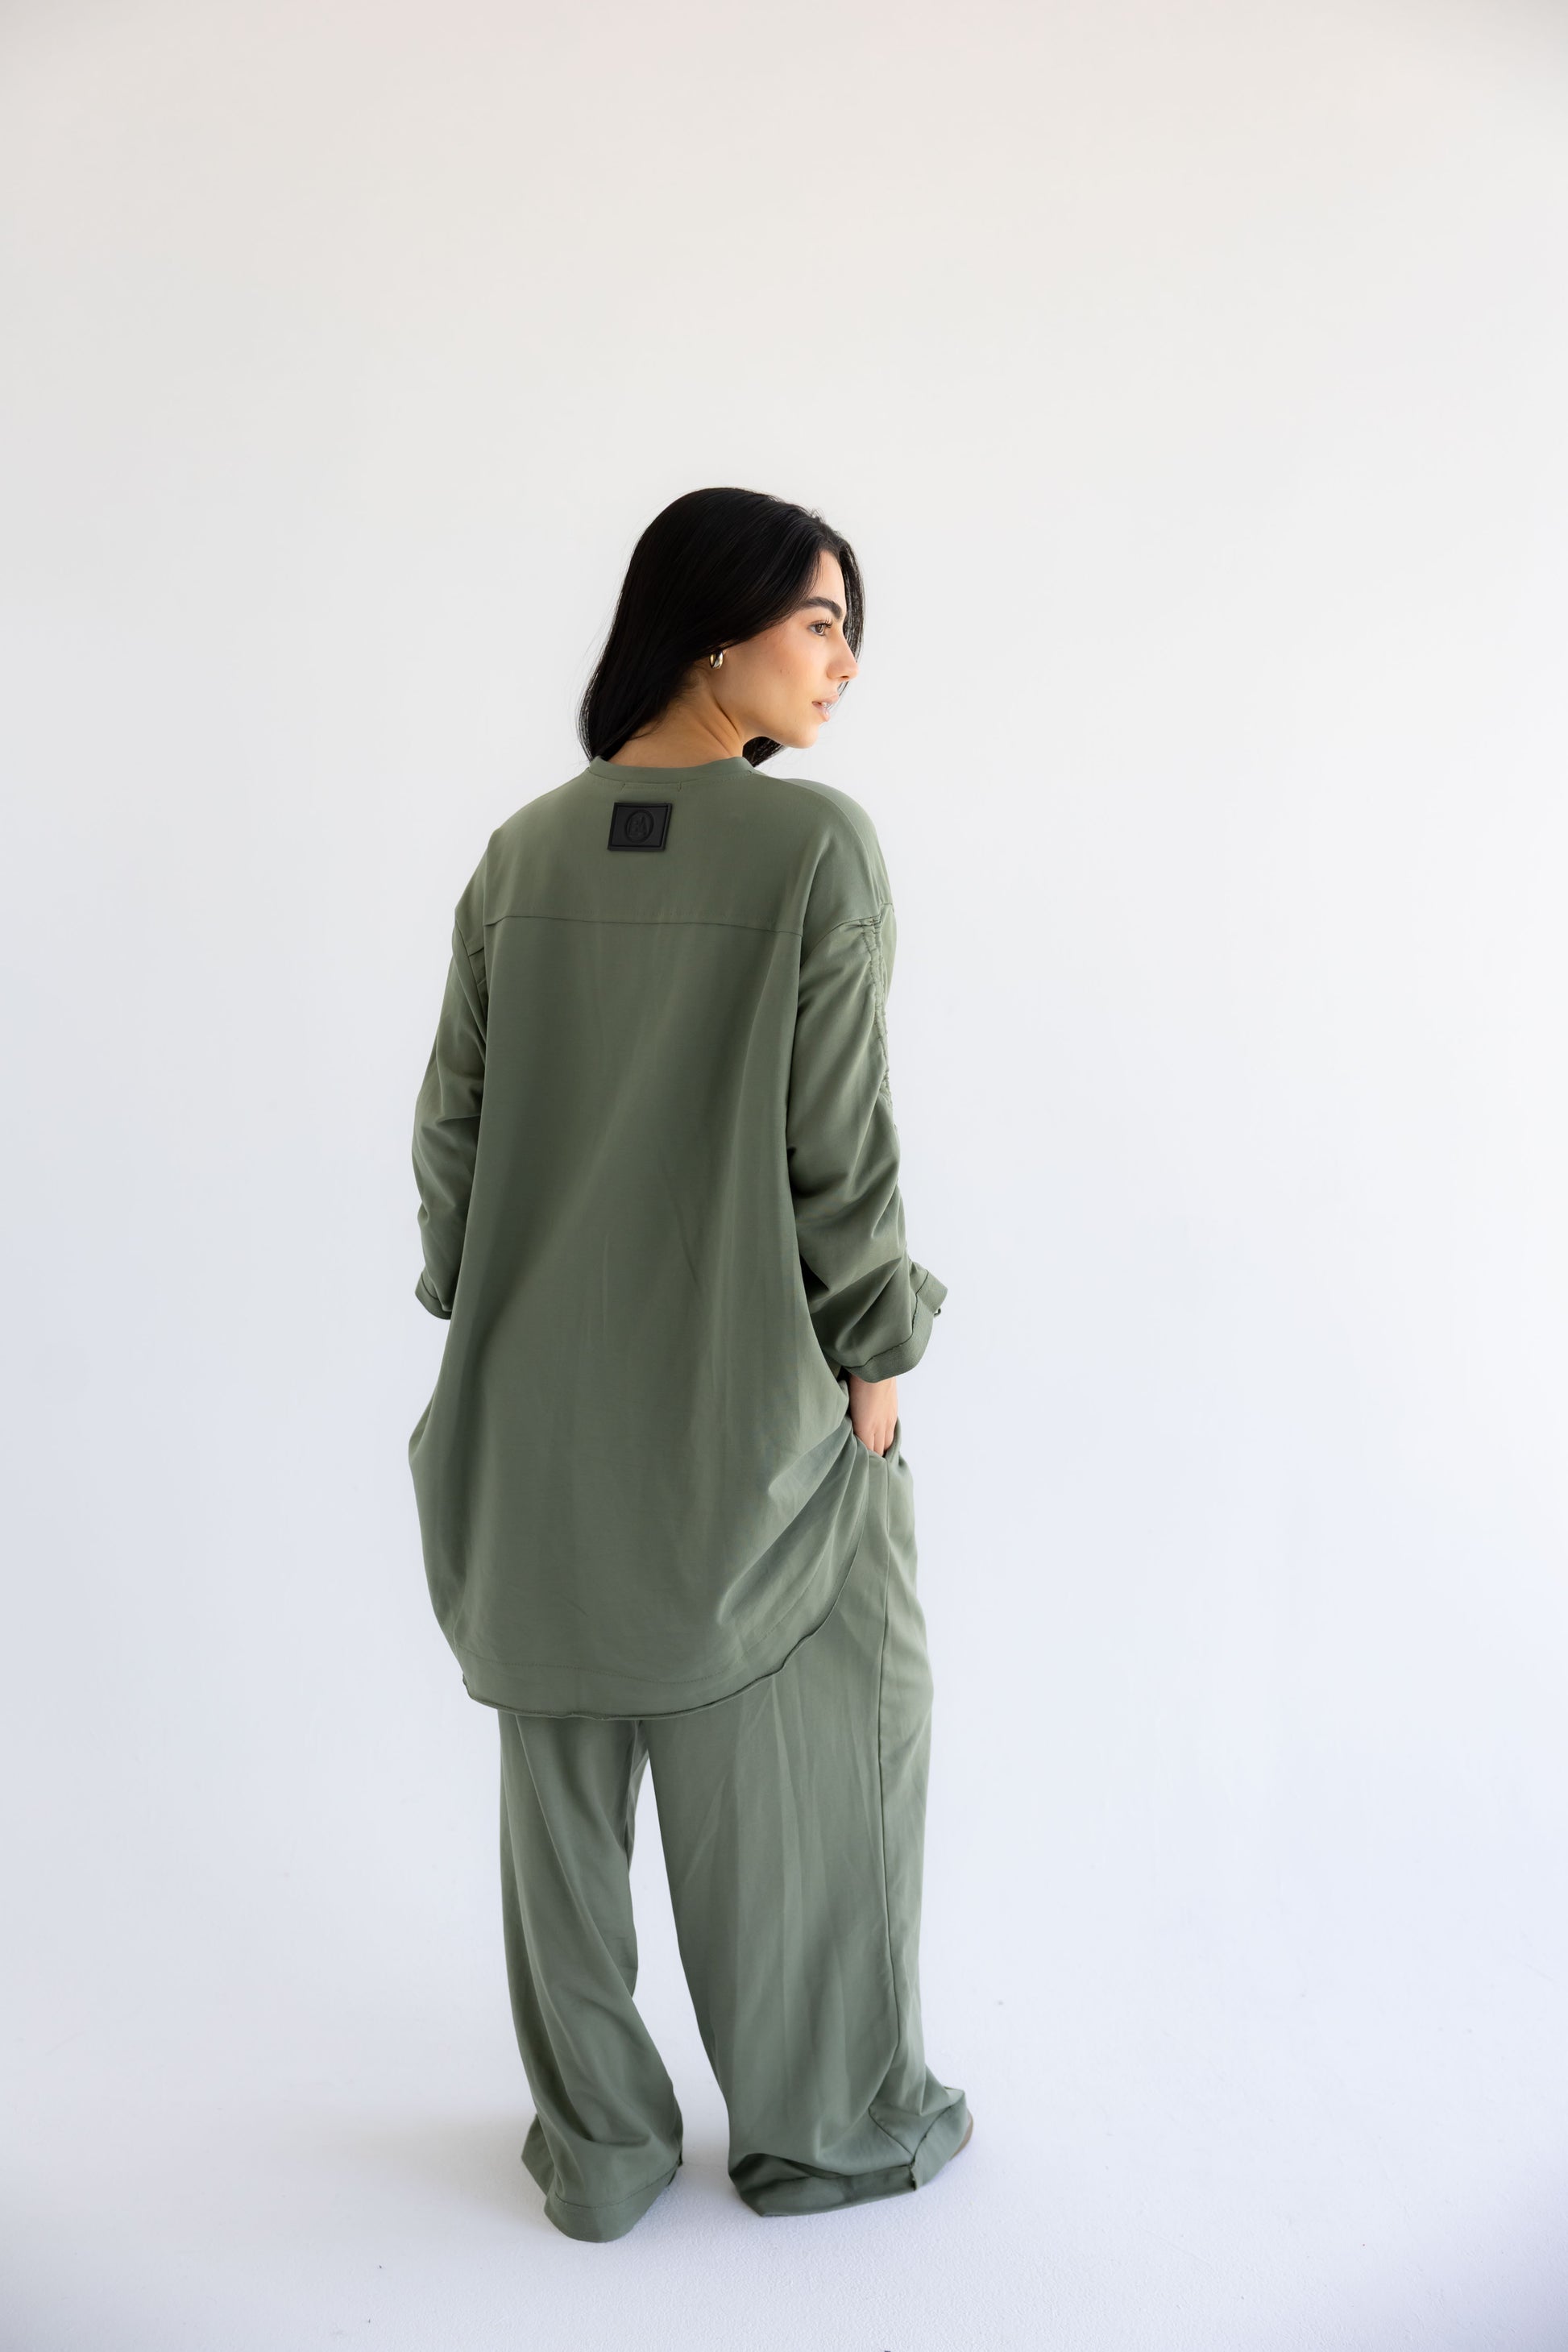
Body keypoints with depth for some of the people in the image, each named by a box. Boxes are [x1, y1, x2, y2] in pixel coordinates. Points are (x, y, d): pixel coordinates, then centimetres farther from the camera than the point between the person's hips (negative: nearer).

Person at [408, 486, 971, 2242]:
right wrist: (876, 1356, -2)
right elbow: (839, 1142, -13)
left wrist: (482, 1323, 13)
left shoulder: (523, 856, 1)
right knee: (796, 1747, 14)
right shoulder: (816, 845, -13)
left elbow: (453, 1126, 3)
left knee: (566, 1756, 15)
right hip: (744, 1395, -4)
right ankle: (823, 2124, 32)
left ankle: (596, 2146, 31)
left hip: (542, 1407, 5)